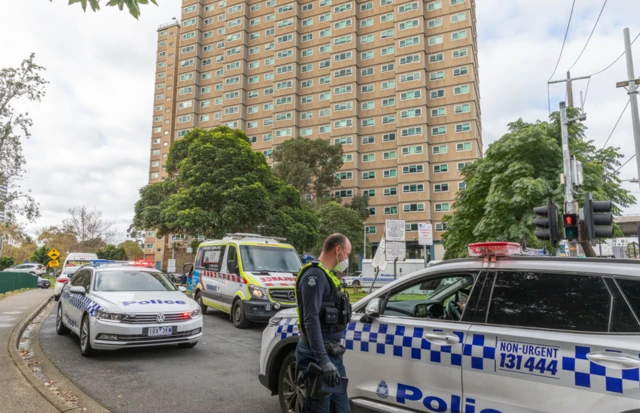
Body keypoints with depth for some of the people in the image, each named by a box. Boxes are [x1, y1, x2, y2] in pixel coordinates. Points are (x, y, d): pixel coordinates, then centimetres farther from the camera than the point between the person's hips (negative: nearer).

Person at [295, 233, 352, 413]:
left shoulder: (328, 275, 15)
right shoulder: (315, 275, -16)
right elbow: (311, 320, -25)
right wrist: (324, 362, -29)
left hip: (333, 354, 10)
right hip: (317, 356, -10)